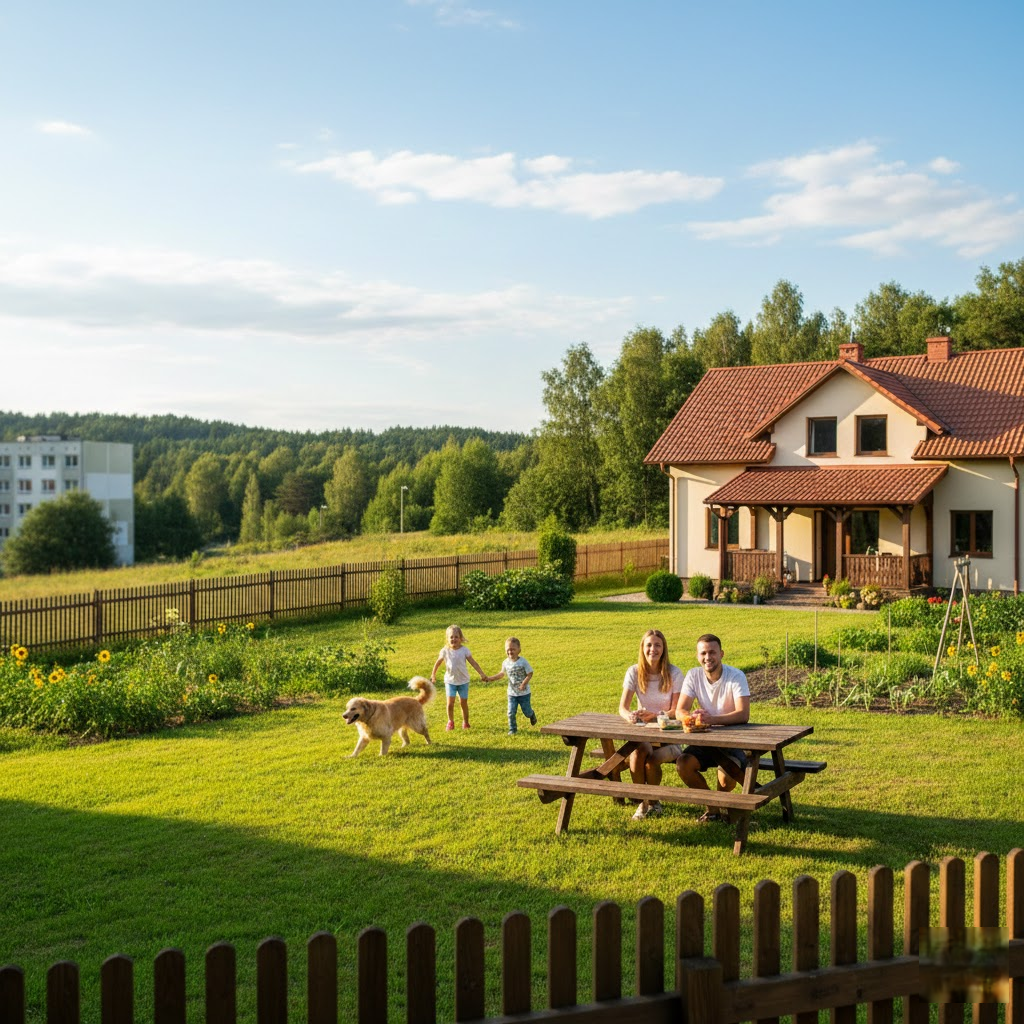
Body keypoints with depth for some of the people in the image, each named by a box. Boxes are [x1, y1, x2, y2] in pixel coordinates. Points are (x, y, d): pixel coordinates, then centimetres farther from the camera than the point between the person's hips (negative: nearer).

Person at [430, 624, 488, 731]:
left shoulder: (464, 650, -10)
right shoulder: (445, 651, -8)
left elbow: (473, 662, -7)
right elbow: (438, 663, 6)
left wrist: (482, 674, -11)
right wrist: (433, 675, 10)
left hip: (463, 681, 0)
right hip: (450, 681, 0)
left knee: (463, 702, 6)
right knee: (450, 703, -7)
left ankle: (465, 722, 23)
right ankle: (450, 722, 13)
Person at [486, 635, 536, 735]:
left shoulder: (523, 662, -16)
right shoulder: (506, 663, -2)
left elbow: (530, 674, -13)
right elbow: (502, 673, 13)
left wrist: (524, 683, -26)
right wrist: (491, 678, 5)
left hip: (523, 692, -3)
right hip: (512, 693, 3)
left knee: (527, 711, 8)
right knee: (511, 713, -2)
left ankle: (532, 715, 43)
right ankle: (512, 729, 13)